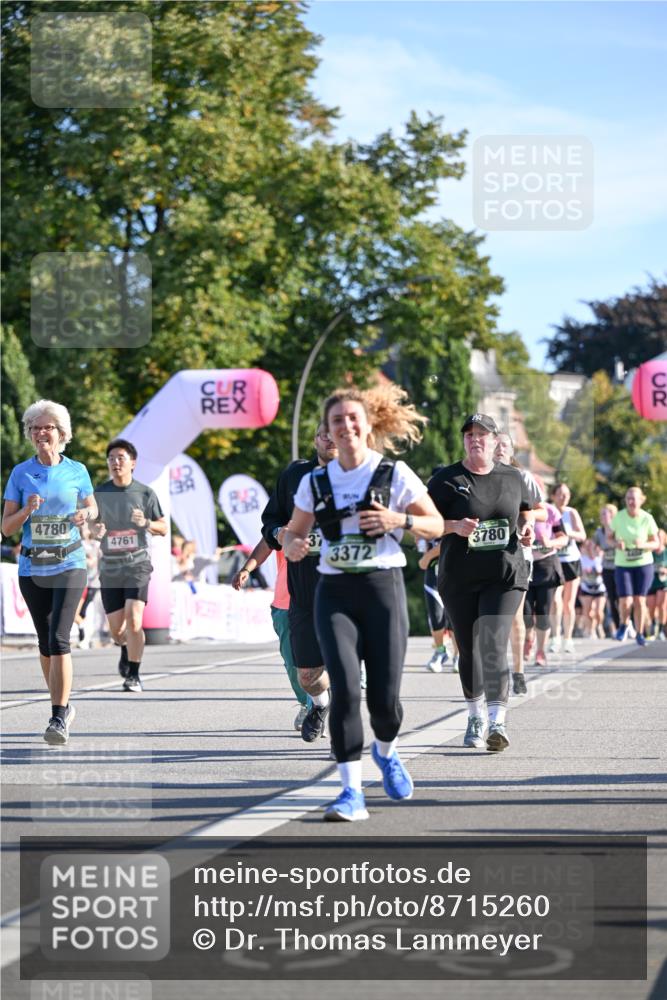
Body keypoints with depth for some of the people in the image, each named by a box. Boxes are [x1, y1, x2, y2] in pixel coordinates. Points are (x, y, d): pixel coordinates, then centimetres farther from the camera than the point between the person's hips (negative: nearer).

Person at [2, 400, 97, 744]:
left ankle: (60, 718, -16)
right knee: (45, 642, 11)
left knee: (58, 640, -15)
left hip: (69, 564, -2)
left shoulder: (77, 471, 0)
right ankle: (63, 705, 28)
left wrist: (86, 514, -6)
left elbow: (92, 506, 17)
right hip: (32, 568, 3)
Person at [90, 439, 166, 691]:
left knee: (133, 620, -19)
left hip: (137, 564, -2)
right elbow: (90, 525, 11)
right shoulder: (100, 493, 3)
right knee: (116, 628, 8)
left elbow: (163, 528, 6)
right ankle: (126, 650, 44)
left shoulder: (145, 493, -1)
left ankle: (134, 675, -9)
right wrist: (94, 530, -13)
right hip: (109, 568, 2)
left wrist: (146, 523, -15)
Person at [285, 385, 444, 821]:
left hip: (383, 588, -1)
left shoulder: (395, 473, 1)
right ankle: (352, 791, -11)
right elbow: (294, 532, 17)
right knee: (346, 688, -15)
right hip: (334, 592, 1)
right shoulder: (315, 482, 8)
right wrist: (293, 547, -7)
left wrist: (399, 520, -14)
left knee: (385, 696, -3)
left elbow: (436, 525, 5)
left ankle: (386, 753, 33)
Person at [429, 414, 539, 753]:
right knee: (468, 650, 9)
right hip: (459, 578, 1)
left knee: (493, 645, -16)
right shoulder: (447, 479, 1)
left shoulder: (513, 478, 8)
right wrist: (455, 526, -18)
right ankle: (476, 716, 29)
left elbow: (524, 514, 22)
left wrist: (526, 531, 0)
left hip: (505, 575, -1)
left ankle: (498, 723, -21)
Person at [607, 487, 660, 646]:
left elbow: (656, 544, -2)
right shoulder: (619, 517, -9)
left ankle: (640, 634, 16)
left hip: (644, 564, 0)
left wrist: (643, 544, -22)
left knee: (639, 600, -1)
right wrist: (616, 543, -17)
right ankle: (624, 625, 21)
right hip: (623, 565, 0)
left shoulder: (647, 519, -9)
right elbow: (609, 535, 5)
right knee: (625, 601, -10)